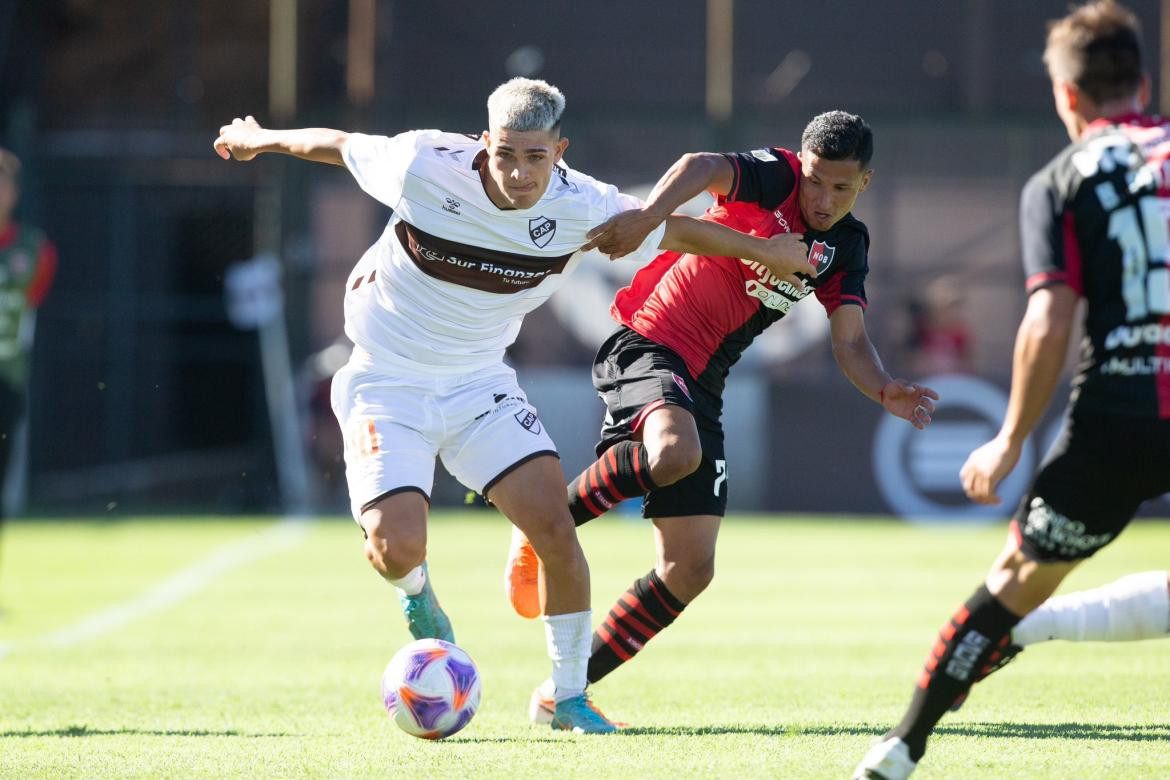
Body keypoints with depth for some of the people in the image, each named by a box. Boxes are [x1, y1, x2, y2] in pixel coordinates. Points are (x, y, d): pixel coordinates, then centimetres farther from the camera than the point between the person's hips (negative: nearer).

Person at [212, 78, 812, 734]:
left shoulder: (582, 207, -16)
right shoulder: (425, 166, -23)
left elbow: (677, 231, 2)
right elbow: (336, 144, -4)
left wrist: (768, 251, 11)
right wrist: (259, 139, 12)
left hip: (480, 384, 3)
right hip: (386, 384, -2)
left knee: (557, 531, -12)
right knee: (398, 548, -20)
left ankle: (569, 695, 6)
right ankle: (415, 591, 20)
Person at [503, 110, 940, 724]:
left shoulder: (845, 248, 10)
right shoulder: (774, 178, -10)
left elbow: (849, 341, 2)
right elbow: (703, 167, -30)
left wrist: (884, 391, -21)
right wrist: (647, 216, -51)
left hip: (700, 384, 7)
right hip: (648, 345, -7)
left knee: (690, 569, 0)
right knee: (674, 453, -40)